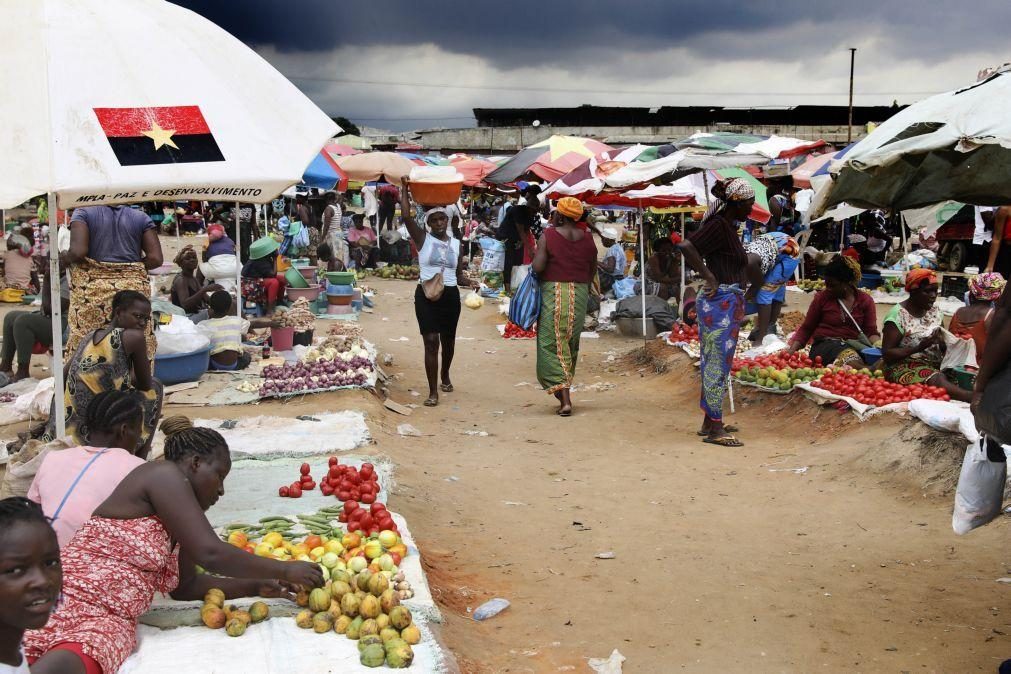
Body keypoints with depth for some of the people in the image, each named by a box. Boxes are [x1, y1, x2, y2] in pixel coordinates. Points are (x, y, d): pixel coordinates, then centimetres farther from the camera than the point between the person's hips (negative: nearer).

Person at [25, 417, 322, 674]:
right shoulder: (164, 474, -3)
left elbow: (185, 586, 30)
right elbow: (210, 553, -10)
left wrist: (255, 586, 21)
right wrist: (284, 570, 0)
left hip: (112, 623, 8)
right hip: (74, 595, -8)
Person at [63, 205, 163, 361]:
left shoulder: (84, 213, 2)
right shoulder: (141, 217, 8)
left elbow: (78, 252, -11)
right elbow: (156, 258, 1)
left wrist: (64, 258, 9)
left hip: (92, 292, -2)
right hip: (134, 288, 2)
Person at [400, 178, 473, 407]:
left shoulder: (456, 244, 9)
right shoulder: (423, 238, -1)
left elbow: (459, 275, 10)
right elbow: (407, 217, -14)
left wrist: (471, 283, -9)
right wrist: (405, 190, -9)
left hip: (450, 295, 4)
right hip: (426, 294, -4)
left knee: (448, 340, 17)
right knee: (431, 341, -10)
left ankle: (445, 377, 43)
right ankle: (433, 392, -6)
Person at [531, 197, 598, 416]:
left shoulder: (549, 235, -10)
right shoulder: (587, 238, 3)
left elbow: (537, 267, -17)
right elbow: (592, 270, 11)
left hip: (553, 293, -4)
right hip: (579, 294, 4)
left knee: (551, 345, -1)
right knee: (571, 345, 16)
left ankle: (564, 399, -12)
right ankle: (564, 394, 26)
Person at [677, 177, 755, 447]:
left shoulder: (728, 226, 14)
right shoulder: (718, 226, -15)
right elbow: (685, 246, -27)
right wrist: (709, 277, -22)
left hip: (729, 301, 10)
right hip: (722, 301, -10)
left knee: (713, 363, 14)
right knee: (718, 364, -7)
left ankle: (709, 422, 22)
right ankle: (714, 428, -3)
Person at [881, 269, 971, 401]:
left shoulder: (935, 310, 10)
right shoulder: (898, 314, -10)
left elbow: (943, 345, 16)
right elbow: (886, 353, -12)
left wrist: (942, 342, -9)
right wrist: (919, 347, -23)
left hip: (935, 365, 10)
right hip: (905, 367, -9)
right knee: (938, 381, -35)